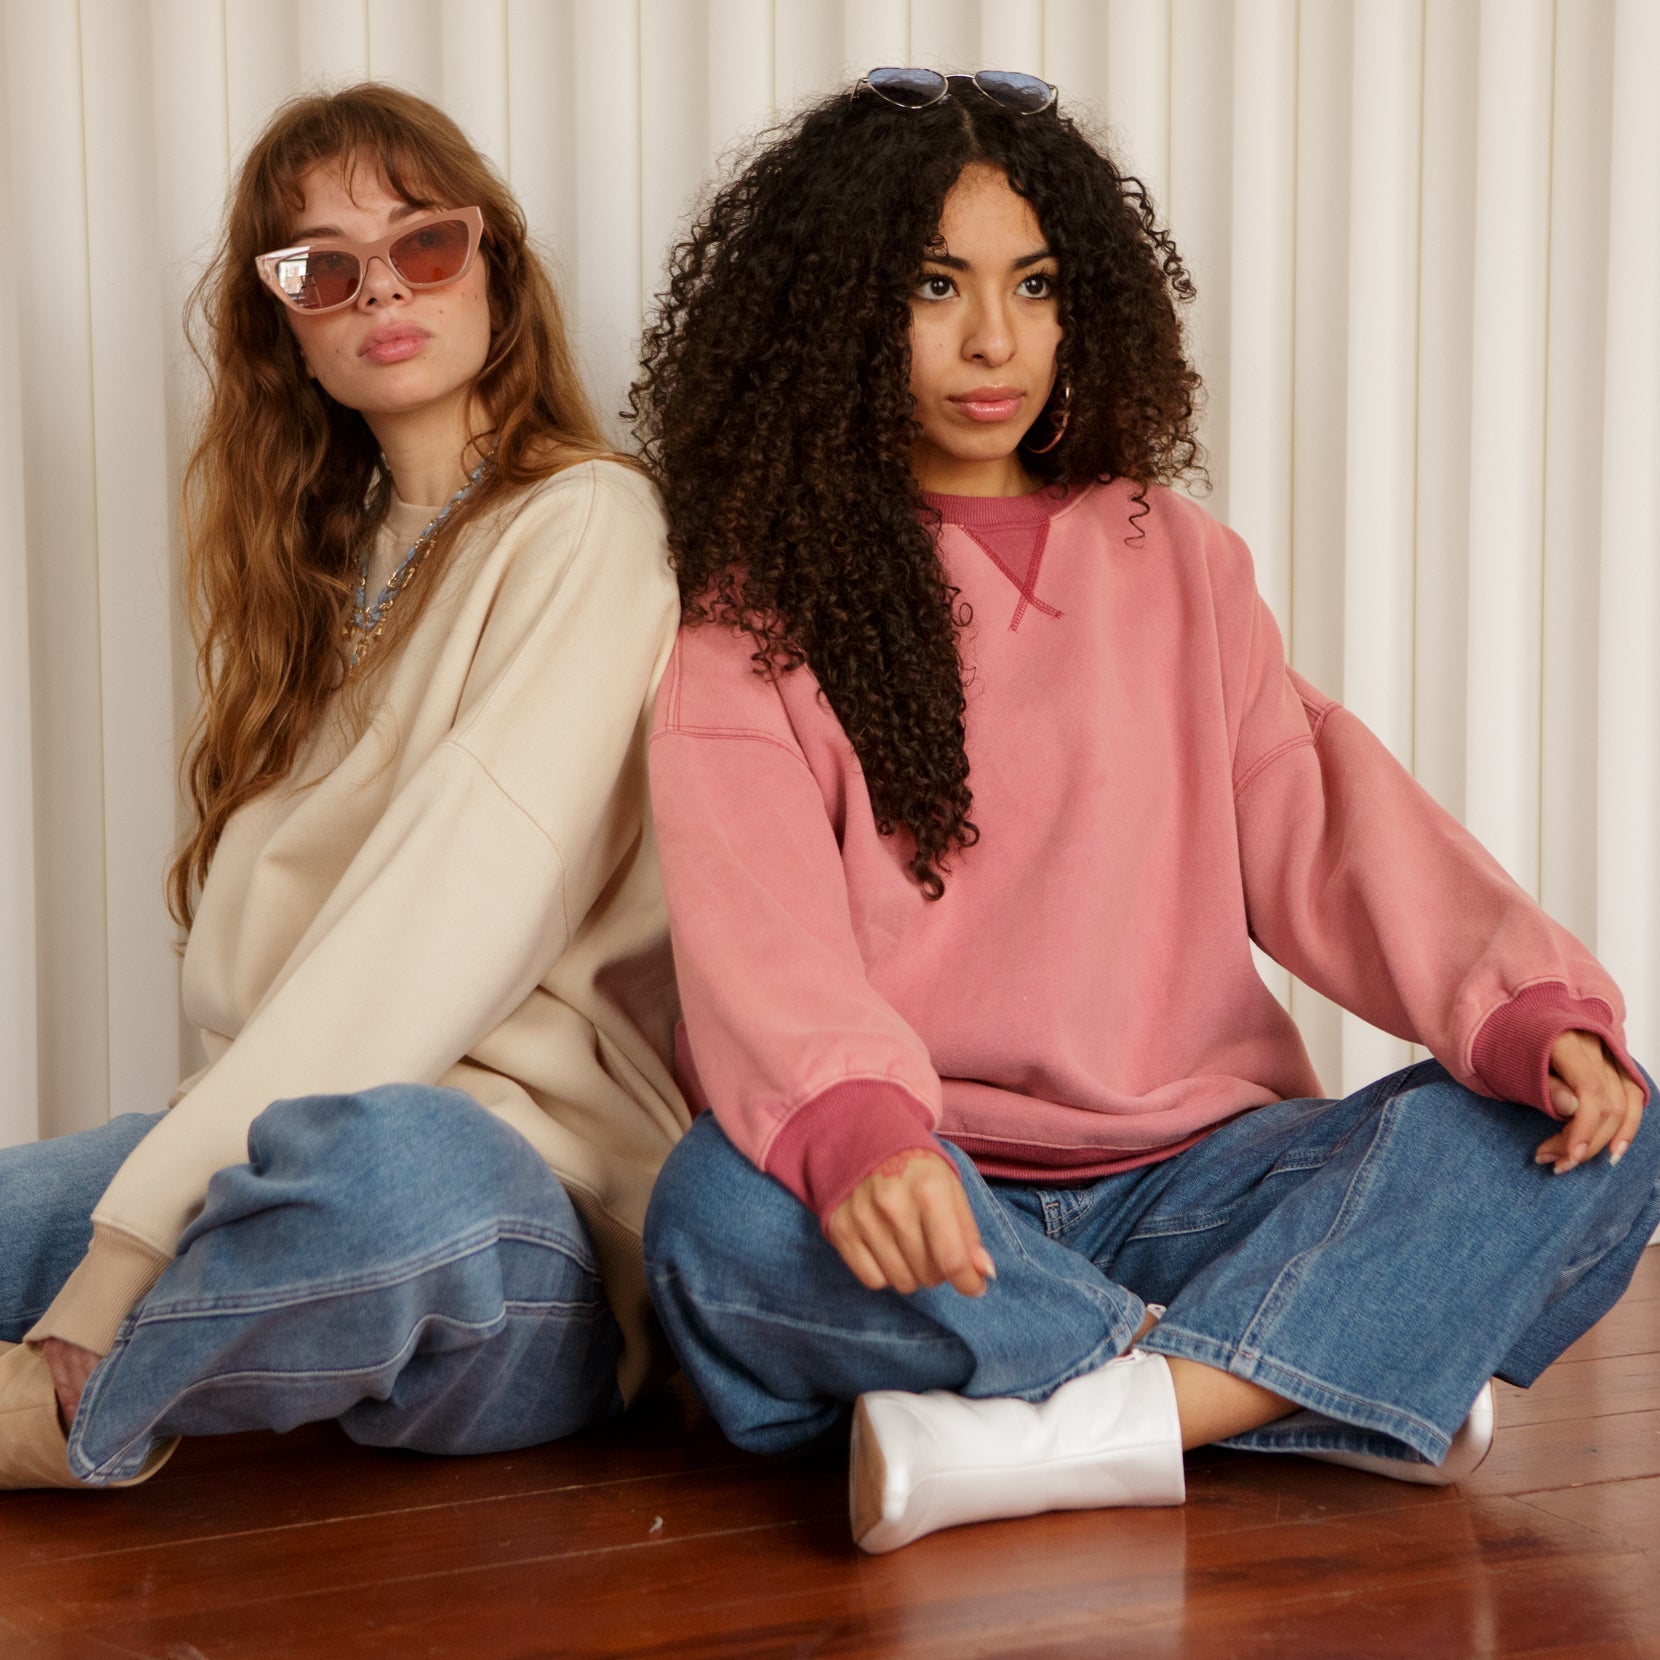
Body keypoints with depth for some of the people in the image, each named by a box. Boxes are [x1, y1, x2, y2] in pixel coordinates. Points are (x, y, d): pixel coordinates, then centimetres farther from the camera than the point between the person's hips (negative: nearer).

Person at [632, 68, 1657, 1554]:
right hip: (926, 1202, -3)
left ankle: (1055, 1442, -33)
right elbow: (753, 926, -13)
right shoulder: (761, 613, 4)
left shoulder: (1176, 563, 17)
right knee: (724, 1211, -36)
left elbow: (1322, 824, 6)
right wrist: (853, 1124, -35)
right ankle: (1364, 1377, -28)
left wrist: (1531, 1006, -14)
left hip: (1186, 1173, 3)